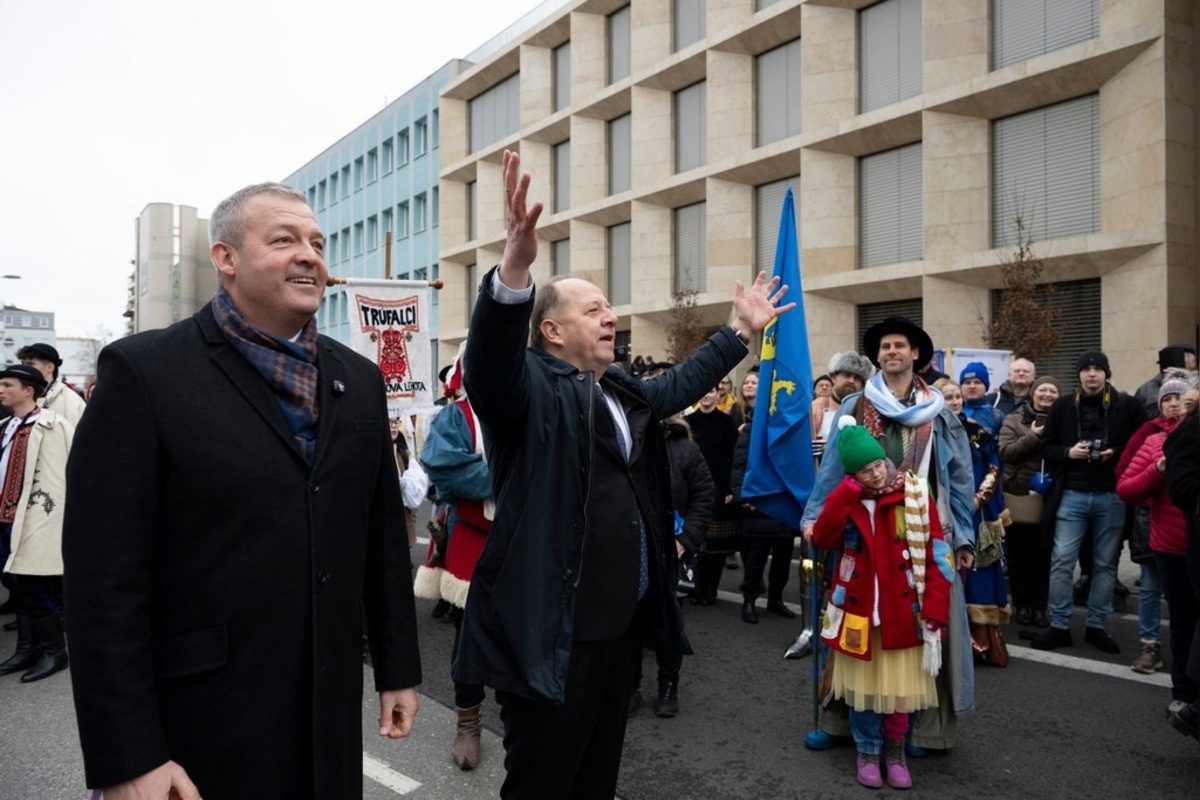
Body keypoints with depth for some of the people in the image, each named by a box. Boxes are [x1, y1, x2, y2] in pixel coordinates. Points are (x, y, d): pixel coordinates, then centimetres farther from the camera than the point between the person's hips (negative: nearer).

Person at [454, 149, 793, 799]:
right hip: (551, 634, -8)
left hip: (621, 623, 9)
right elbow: (489, 358, -34)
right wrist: (514, 268, -50)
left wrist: (740, 330, 33)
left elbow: (679, 385, 31)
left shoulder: (622, 391, 14)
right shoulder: (528, 384, -12)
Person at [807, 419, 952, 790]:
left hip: (903, 610, -1)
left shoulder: (915, 496, -8)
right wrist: (849, 491, -22)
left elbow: (935, 558, -9)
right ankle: (868, 751, 30)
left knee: (900, 685, 9)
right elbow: (823, 539, -17)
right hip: (858, 608, 1)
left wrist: (934, 618, -14)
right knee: (863, 685, 10)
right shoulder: (846, 499, 0)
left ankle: (896, 751, 32)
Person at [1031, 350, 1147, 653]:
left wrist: (1116, 454, -14)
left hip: (1112, 496, 0)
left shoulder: (1128, 405, 2)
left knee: (1105, 563, 9)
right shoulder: (1063, 406, 5)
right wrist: (1068, 452, -11)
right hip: (1072, 495, 0)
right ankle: (1059, 626, 8)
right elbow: (1047, 448, 8)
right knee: (1062, 560, -1)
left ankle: (1096, 627, 21)